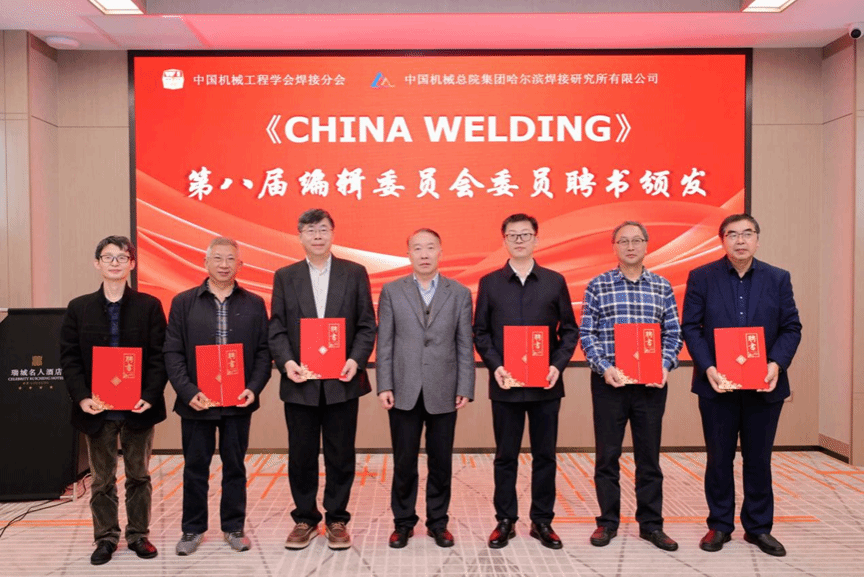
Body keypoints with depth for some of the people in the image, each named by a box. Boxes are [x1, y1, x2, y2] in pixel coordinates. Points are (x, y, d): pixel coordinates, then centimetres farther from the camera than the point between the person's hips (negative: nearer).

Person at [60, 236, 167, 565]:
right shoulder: (79, 308, 4)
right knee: (102, 479, 11)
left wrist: (150, 396, -15)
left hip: (138, 407, -1)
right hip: (97, 409, 1)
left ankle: (139, 534, 24)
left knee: (139, 476, 11)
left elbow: (158, 356, -4)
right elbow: (69, 358, 1)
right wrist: (82, 397, -12)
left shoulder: (149, 306, 0)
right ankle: (106, 538, 24)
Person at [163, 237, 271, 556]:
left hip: (238, 402, 1)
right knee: (195, 467, 10)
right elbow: (173, 353, -1)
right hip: (196, 401, 0)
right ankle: (192, 529, 26)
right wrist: (188, 392, -12)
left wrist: (254, 389, -10)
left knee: (235, 466, 11)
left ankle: (234, 527, 25)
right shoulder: (183, 302, 2)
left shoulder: (254, 304, 5)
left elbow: (263, 351, 3)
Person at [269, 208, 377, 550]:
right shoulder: (284, 277, 8)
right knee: (301, 456, 9)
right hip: (300, 383, 1)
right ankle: (305, 519, 25)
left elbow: (367, 325, 2)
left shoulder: (355, 273, 5)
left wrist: (356, 359, -13)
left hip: (342, 382, -1)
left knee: (340, 456, 8)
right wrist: (286, 361, -12)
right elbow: (277, 329, 4)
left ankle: (337, 520, 23)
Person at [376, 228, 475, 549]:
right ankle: (403, 522, 23)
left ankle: (438, 522, 25)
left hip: (443, 393, 0)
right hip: (404, 392, 0)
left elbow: (465, 346, 2)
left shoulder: (460, 294, 4)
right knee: (404, 462, 8)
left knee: (441, 462, 9)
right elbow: (384, 343, 2)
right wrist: (384, 386, -5)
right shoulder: (391, 292, 4)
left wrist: (465, 389, -3)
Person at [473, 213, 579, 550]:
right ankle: (505, 520, 20)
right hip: (505, 383, 0)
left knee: (545, 455, 8)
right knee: (506, 456, 8)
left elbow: (569, 330, 4)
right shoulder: (489, 283, 4)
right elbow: (480, 332, 3)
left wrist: (558, 365, -10)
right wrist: (495, 365, -12)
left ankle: (542, 521, 21)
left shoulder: (554, 281, 5)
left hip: (546, 384, 1)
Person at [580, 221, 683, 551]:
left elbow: (673, 334, 7)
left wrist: (665, 366, -9)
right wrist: (604, 368, -13)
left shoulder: (662, 287, 7)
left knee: (649, 455, 9)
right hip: (609, 381, -1)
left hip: (651, 384, 2)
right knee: (607, 454, 6)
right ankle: (608, 521, 20)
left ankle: (651, 524, 22)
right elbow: (587, 334, -1)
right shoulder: (598, 286, 1)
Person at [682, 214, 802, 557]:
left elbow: (791, 328, 2)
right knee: (719, 458, 9)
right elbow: (690, 326, -3)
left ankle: (758, 527, 26)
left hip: (764, 386, 1)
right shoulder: (702, 278, -1)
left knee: (759, 459, 11)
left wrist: (777, 364, -15)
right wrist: (707, 367, -16)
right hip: (718, 384, -1)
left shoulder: (778, 279, 4)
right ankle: (720, 525, 23)